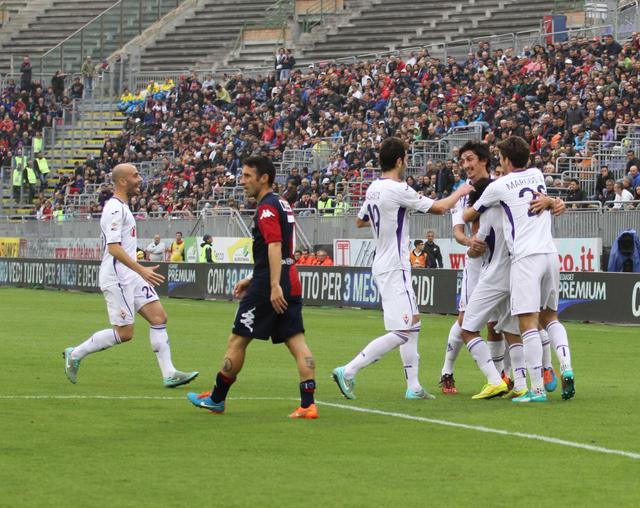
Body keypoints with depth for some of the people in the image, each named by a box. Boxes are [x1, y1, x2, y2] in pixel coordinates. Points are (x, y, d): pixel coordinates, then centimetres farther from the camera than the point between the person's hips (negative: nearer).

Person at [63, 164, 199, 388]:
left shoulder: (121, 207, 16)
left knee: (159, 317, 1)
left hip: (131, 276, 10)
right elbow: (113, 247, -23)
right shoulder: (115, 209, -15)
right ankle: (75, 354, 9)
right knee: (124, 333, -7)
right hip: (117, 277, -10)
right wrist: (142, 270, -26)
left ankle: (169, 375, -2)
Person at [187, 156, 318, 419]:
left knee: (237, 340, 4)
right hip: (291, 284, 9)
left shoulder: (267, 208, -11)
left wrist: (274, 286, -30)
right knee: (297, 343, 1)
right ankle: (308, 404, -9)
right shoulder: (282, 205, 18)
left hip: (266, 289, -9)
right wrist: (252, 280, 29)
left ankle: (216, 398, 15)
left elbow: (274, 247, -23)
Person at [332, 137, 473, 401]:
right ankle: (348, 371, -15)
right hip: (394, 269, -10)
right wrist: (460, 192, 8)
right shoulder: (398, 190, -17)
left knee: (413, 324, 15)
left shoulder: (373, 189, 8)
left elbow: (360, 221, 24)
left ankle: (413, 386, 14)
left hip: (382, 266, 10)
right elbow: (438, 208, -9)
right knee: (401, 332, -11)